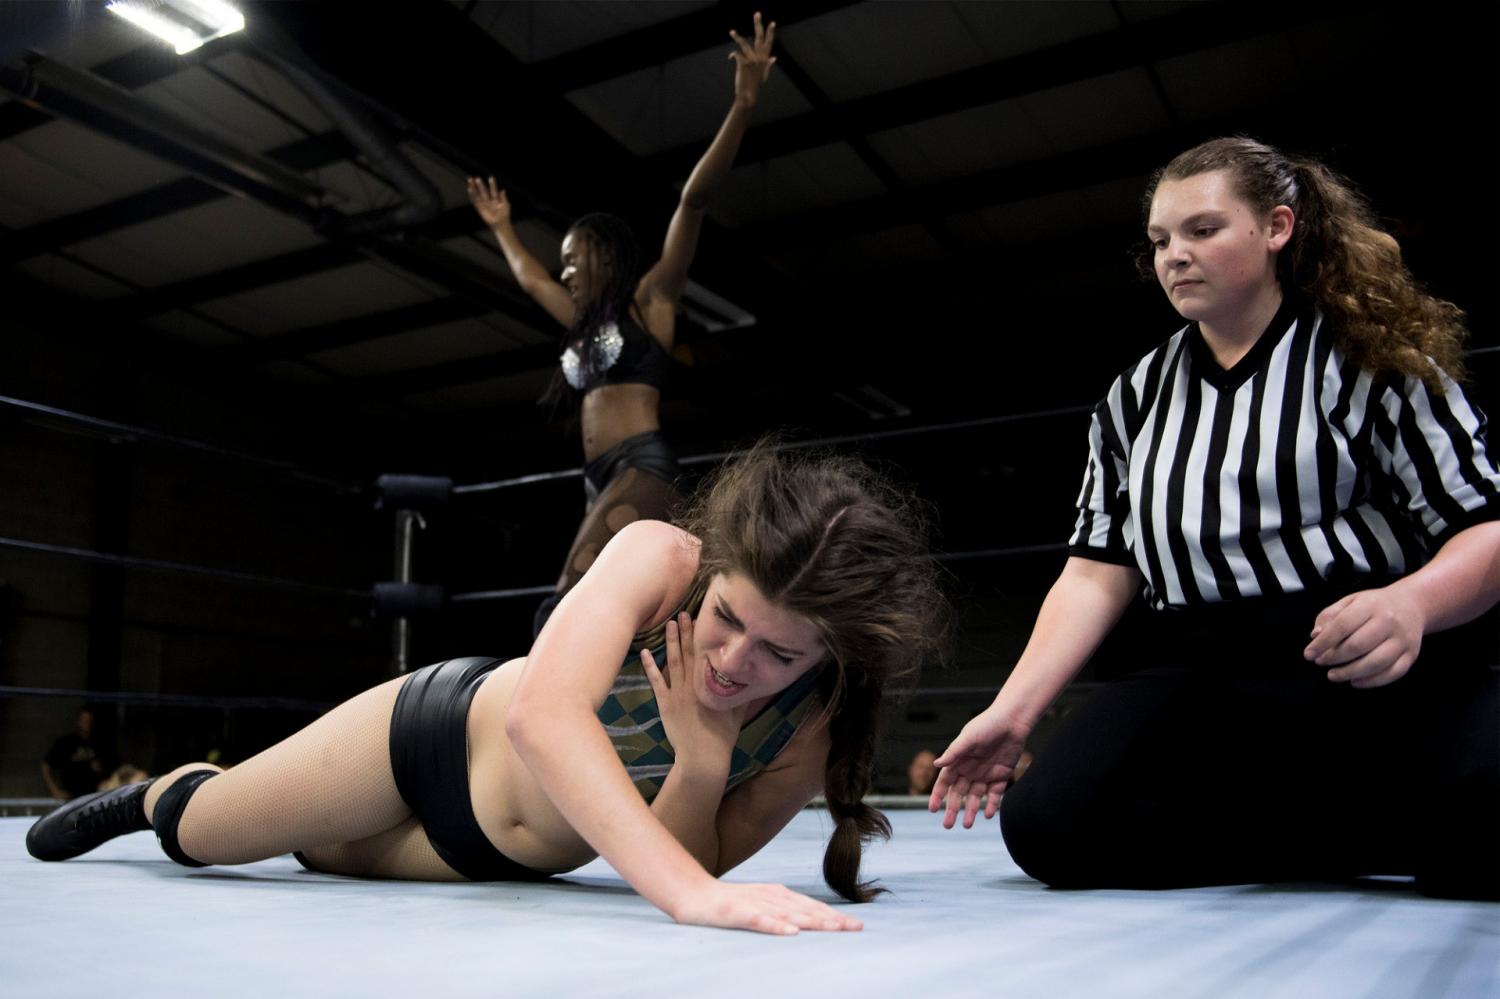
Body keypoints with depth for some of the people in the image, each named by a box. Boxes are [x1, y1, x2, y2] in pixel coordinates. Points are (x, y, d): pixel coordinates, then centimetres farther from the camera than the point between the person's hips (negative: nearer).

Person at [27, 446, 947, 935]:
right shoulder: (660, 558, -36)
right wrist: (686, 888, -62)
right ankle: (155, 794, 56)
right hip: (449, 726, -2)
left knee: (321, 854, 28)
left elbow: (679, 867, -22)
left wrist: (704, 757, -41)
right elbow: (541, 715, -51)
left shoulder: (814, 733, -29)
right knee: (198, 833, 19)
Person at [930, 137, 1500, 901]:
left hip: (1378, 673, -4)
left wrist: (1411, 604, -24)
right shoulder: (1134, 399, 17)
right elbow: (1097, 574, 11)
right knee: (1049, 823, -24)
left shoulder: (1368, 354, 6)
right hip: (1201, 682, 5)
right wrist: (1012, 709, -2)